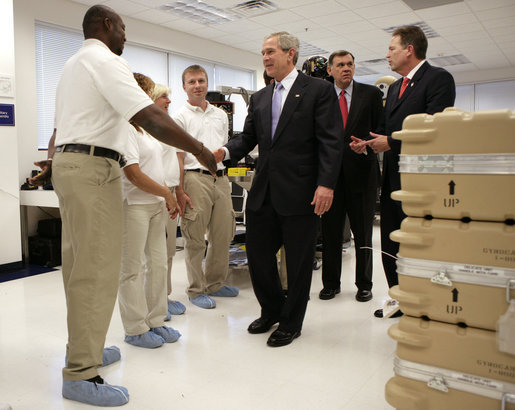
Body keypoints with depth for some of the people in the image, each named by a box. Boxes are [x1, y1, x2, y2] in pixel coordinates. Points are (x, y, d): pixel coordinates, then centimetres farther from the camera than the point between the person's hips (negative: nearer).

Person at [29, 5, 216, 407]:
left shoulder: (73, 64, 23)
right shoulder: (105, 61, -9)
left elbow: (60, 127, 26)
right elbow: (151, 118, -22)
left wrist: (53, 165, 31)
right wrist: (200, 150, -17)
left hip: (68, 163, 11)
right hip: (93, 168, -10)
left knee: (80, 266, 14)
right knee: (96, 270, -8)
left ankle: (84, 349, 26)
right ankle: (81, 374, -1)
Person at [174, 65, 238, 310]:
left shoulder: (221, 115, 18)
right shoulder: (181, 117, 2)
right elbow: (177, 157, -4)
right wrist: (180, 192, -11)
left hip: (221, 179, 5)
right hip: (195, 178, -5)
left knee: (223, 236, 9)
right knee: (195, 240, 0)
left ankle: (214, 284, 25)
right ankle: (196, 290, 12)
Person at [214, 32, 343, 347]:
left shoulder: (319, 90, -1)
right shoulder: (259, 98, 17)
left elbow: (331, 141, -8)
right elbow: (248, 137, 14)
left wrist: (326, 184, -17)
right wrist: (225, 152, -7)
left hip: (300, 193, -5)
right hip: (264, 192, 6)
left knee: (299, 261, 6)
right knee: (258, 254, 10)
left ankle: (291, 323, 25)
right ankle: (272, 311, 34)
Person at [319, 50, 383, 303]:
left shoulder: (371, 94, 5)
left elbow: (381, 130, 4)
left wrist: (367, 144, -15)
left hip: (361, 171, -1)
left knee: (363, 232, 8)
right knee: (330, 232, 8)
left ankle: (364, 284, 21)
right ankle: (331, 283, 21)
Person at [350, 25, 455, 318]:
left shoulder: (438, 78, -7)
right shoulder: (395, 87, 20)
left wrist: (390, 142, -17)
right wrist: (369, 142, 3)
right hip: (392, 178, 9)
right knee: (390, 247, 13)